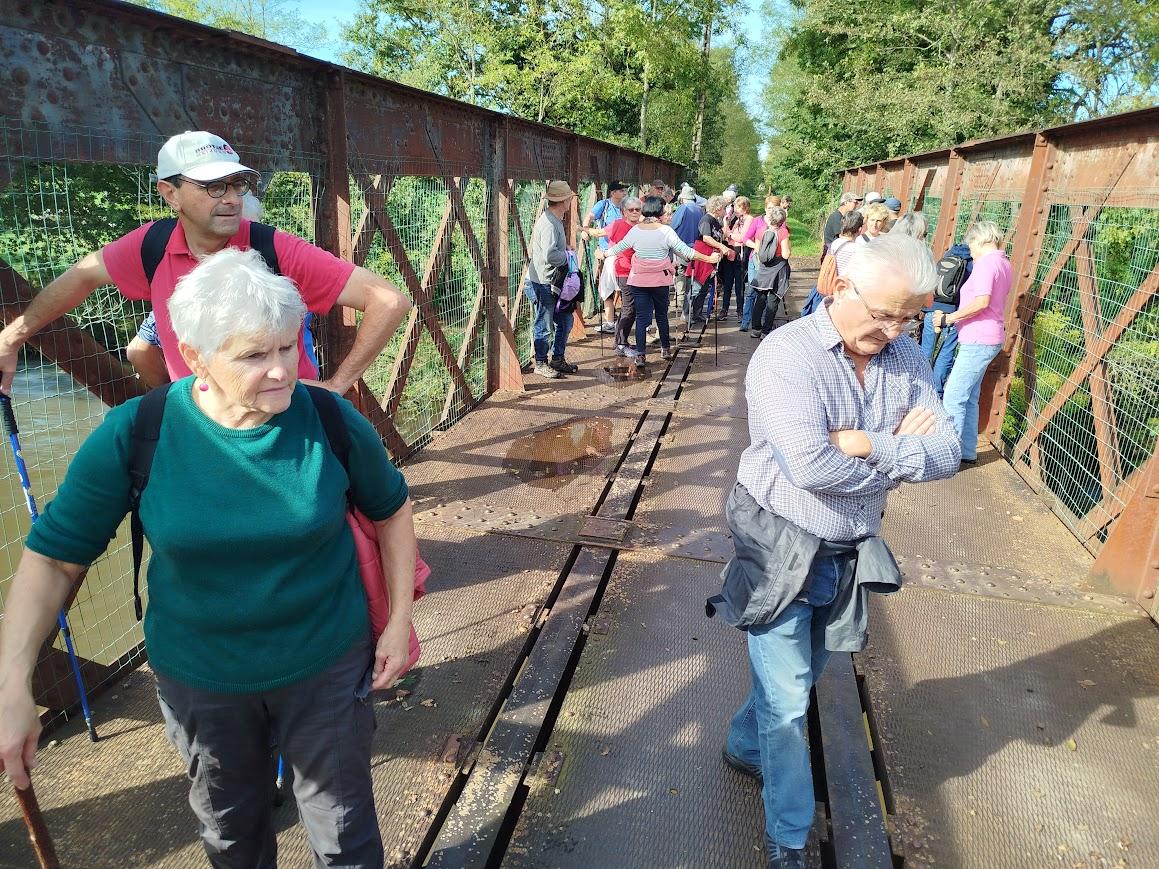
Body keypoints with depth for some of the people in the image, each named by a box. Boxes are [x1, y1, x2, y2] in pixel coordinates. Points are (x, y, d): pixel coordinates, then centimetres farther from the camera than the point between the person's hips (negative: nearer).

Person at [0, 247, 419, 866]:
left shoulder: (332, 422, -18)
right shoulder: (136, 433, -18)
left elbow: (391, 510, -2)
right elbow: (53, 556, -9)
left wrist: (399, 621, -3)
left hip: (327, 664, -1)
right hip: (198, 675, 2)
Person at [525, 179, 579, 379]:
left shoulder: (556, 220, 12)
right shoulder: (548, 223, -21)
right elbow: (550, 255, -31)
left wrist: (565, 249, 9)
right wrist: (567, 255, -14)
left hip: (554, 283, 10)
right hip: (542, 283, -10)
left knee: (565, 320, 16)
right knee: (544, 326, 2)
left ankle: (558, 359, 28)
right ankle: (541, 363, 16)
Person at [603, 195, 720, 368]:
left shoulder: (635, 230, -1)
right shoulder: (666, 231, -8)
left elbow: (618, 248, 10)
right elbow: (685, 251, -7)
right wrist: (709, 258, 1)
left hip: (638, 281, 1)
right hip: (661, 280, -1)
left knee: (641, 317, 3)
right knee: (662, 315, 16)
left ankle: (640, 355, -2)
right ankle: (665, 349, 28)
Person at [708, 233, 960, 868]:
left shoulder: (908, 361, -1)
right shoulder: (786, 355, -21)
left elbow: (947, 453, -8)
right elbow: (811, 466, -31)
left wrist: (868, 445, -25)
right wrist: (902, 452, -15)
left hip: (849, 554, 6)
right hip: (781, 548, -6)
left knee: (801, 678, 23)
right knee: (787, 701, 3)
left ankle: (744, 748, 51)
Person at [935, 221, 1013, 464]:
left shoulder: (985, 262, -13)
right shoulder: (1004, 263, 17)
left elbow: (982, 301, -26)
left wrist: (948, 318, -18)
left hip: (978, 340, -10)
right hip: (989, 338, 10)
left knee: (953, 397, -9)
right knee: (969, 398, 14)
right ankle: (967, 451, 20)